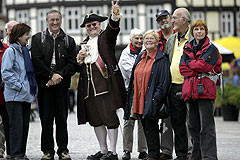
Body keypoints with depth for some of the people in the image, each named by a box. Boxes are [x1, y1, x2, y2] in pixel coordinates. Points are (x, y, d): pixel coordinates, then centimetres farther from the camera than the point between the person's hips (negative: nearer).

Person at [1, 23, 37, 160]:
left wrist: (32, 88, 9)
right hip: (15, 95, -7)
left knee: (25, 124, 8)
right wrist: (19, 86, -16)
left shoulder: (26, 51, 15)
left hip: (26, 95, 7)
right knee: (17, 124, -6)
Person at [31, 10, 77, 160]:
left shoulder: (69, 41, 11)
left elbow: (72, 63, 4)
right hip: (44, 84, -1)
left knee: (62, 119, 2)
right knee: (46, 119, 1)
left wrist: (60, 76, -10)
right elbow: (37, 60, -3)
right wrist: (51, 75, -12)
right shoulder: (38, 38, 7)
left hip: (62, 84, 1)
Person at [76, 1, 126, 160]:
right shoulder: (85, 43, 24)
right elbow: (80, 66, 28)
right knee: (95, 118, 7)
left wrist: (115, 15, -38)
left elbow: (113, 27, -17)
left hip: (105, 80, -7)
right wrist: (80, 58, 5)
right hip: (89, 84, 7)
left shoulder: (106, 36, 6)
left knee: (109, 115, -8)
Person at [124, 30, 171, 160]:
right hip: (139, 99, 7)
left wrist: (156, 97, -19)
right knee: (146, 128, 9)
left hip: (152, 100, -7)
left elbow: (164, 80, -11)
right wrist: (133, 99, 13)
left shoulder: (161, 59, -5)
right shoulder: (140, 58, 17)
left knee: (151, 127, -8)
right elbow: (134, 79, 20)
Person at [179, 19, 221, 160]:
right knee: (194, 126, 9)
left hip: (205, 90, -6)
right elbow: (182, 69, 4)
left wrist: (189, 62, 1)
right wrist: (200, 69, -7)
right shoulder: (188, 48, 17)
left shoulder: (211, 48, 3)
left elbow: (204, 64, -13)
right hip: (191, 90, 6)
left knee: (206, 127, -9)